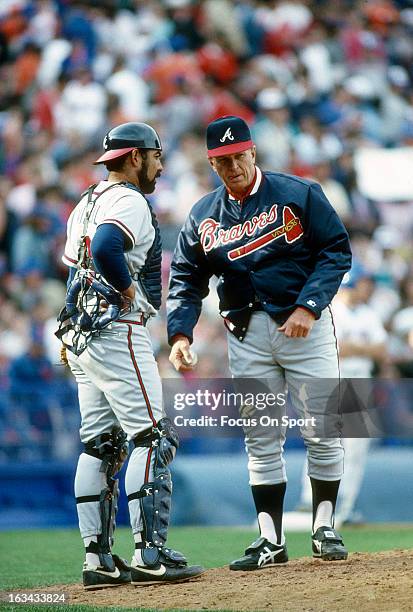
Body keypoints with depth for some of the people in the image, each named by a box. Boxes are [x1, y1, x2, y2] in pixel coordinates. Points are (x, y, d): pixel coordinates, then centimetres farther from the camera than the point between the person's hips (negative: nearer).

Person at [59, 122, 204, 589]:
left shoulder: (86, 203, 20)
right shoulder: (128, 201, -10)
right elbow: (106, 249, -29)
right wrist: (128, 289, -15)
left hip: (80, 336, 10)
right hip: (116, 333, -10)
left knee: (100, 444, 9)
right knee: (153, 437, -8)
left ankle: (98, 558, 8)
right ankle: (149, 554, -13)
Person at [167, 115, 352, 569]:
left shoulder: (299, 194, -3)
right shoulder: (202, 217, 7)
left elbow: (337, 251, -5)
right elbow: (186, 281, 8)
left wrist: (309, 306, -17)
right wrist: (180, 333, -9)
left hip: (305, 323, -3)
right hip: (246, 333, 3)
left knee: (322, 430, -3)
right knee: (261, 440, 4)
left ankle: (324, 528, 11)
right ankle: (271, 541, 7)